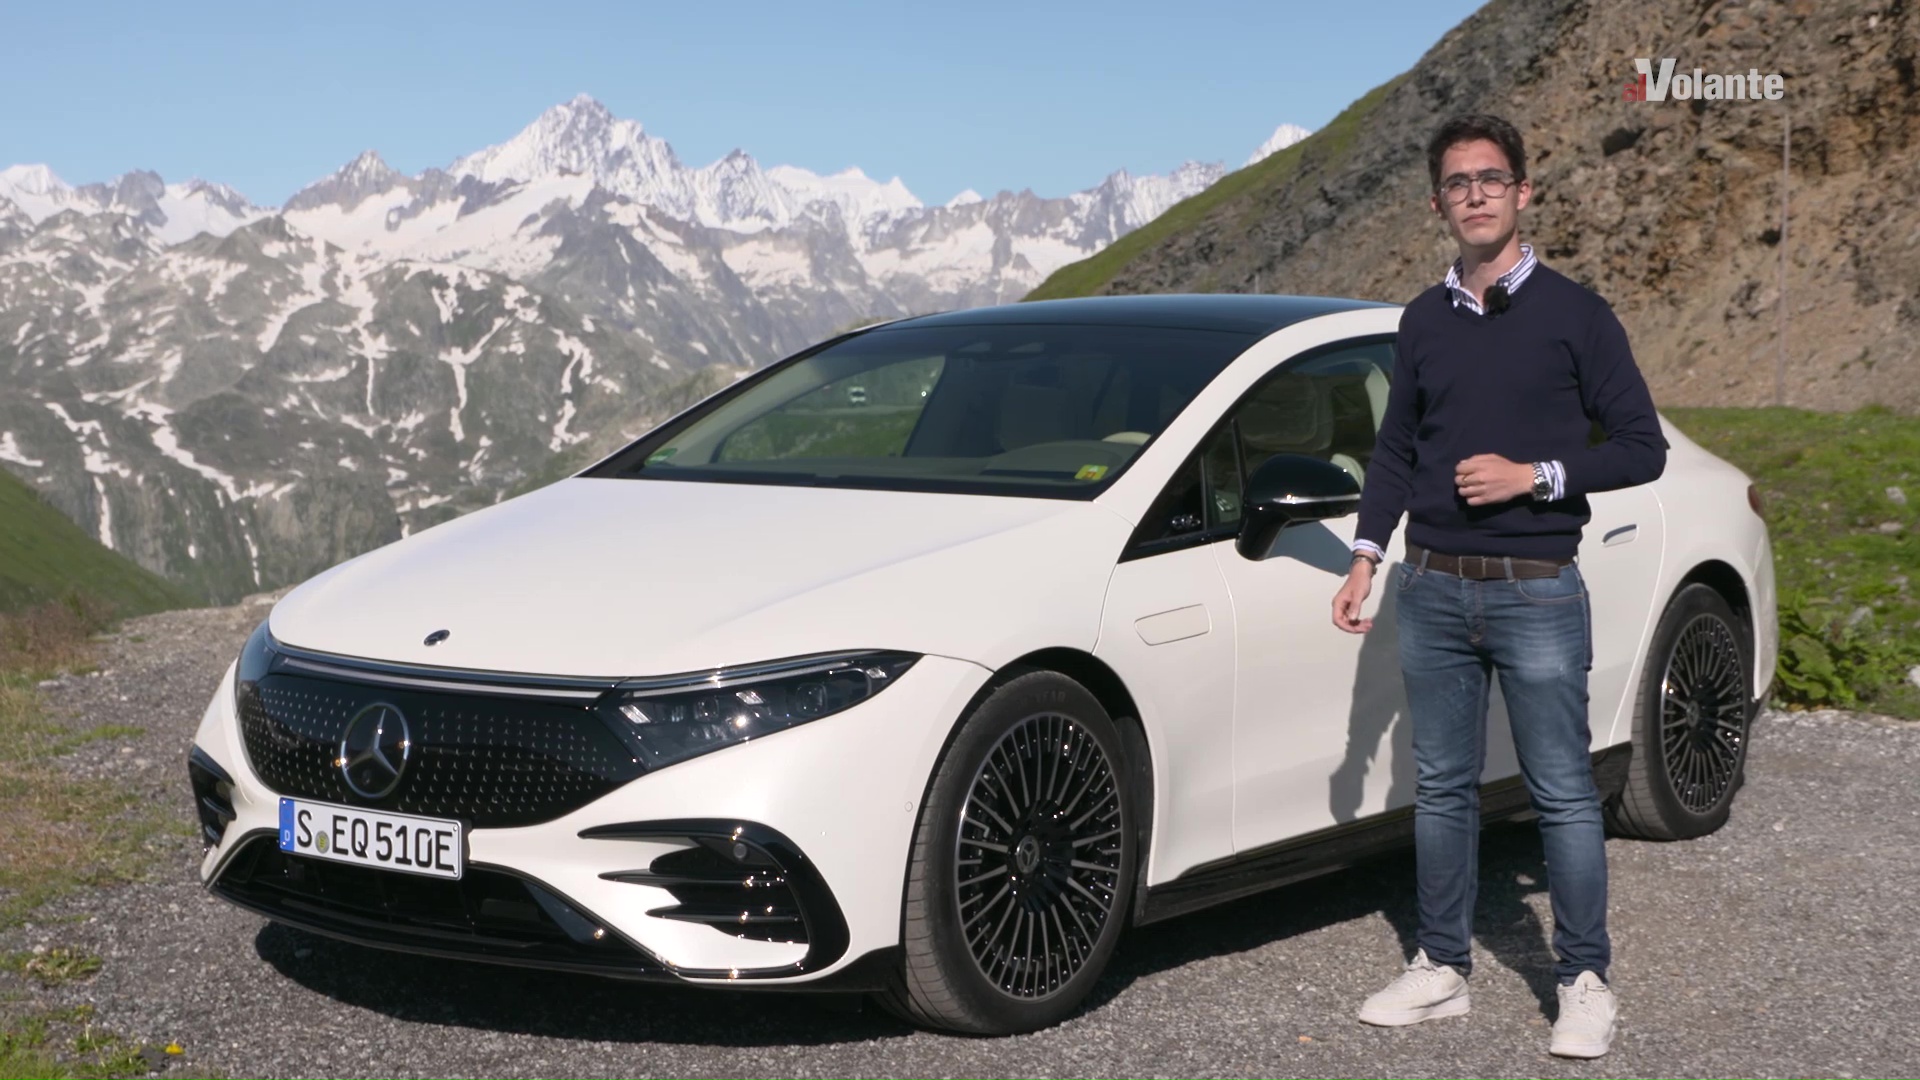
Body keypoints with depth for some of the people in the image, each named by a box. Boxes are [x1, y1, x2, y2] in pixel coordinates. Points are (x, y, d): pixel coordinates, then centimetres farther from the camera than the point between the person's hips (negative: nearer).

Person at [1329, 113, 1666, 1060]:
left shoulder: (1573, 315, -2)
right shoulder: (1424, 320, 11)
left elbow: (1641, 447, -3)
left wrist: (1534, 475, -15)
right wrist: (1365, 558, 7)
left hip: (1537, 592, -4)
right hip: (1433, 591, 4)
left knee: (1563, 794, 0)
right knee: (1441, 789, 10)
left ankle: (1584, 982, 12)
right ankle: (1441, 969, 21)